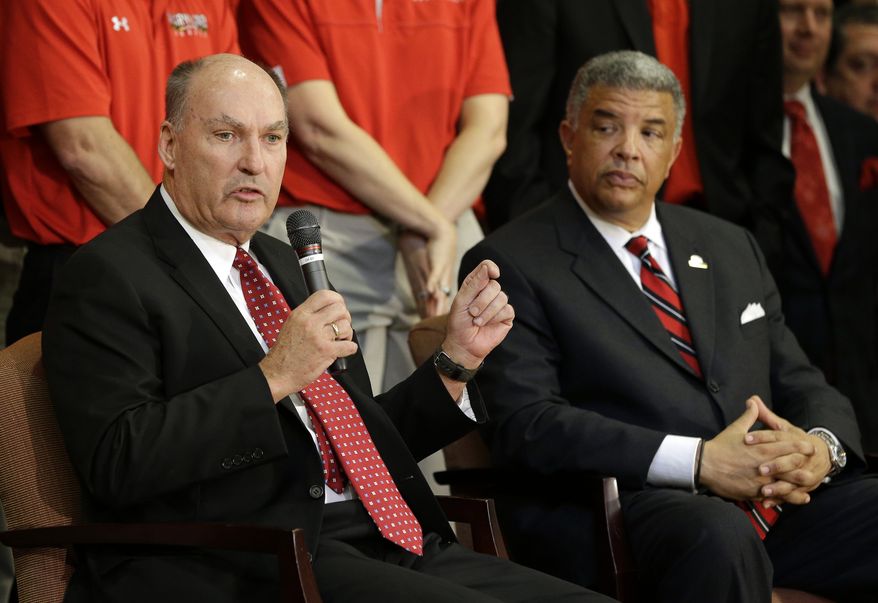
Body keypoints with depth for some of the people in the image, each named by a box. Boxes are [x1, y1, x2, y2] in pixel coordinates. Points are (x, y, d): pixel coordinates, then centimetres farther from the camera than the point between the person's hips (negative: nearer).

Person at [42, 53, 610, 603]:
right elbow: (116, 463, -16)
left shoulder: (283, 264, 24)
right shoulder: (110, 274, -2)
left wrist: (457, 358, 13)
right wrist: (272, 378, -18)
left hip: (391, 544, 8)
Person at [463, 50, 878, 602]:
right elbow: (525, 425, -10)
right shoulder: (513, 264, 3)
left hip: (788, 497, 5)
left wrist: (822, 447, -5)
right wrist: (699, 462, -18)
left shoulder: (731, 248, 23)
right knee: (717, 536, -40)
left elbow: (802, 386, 22)